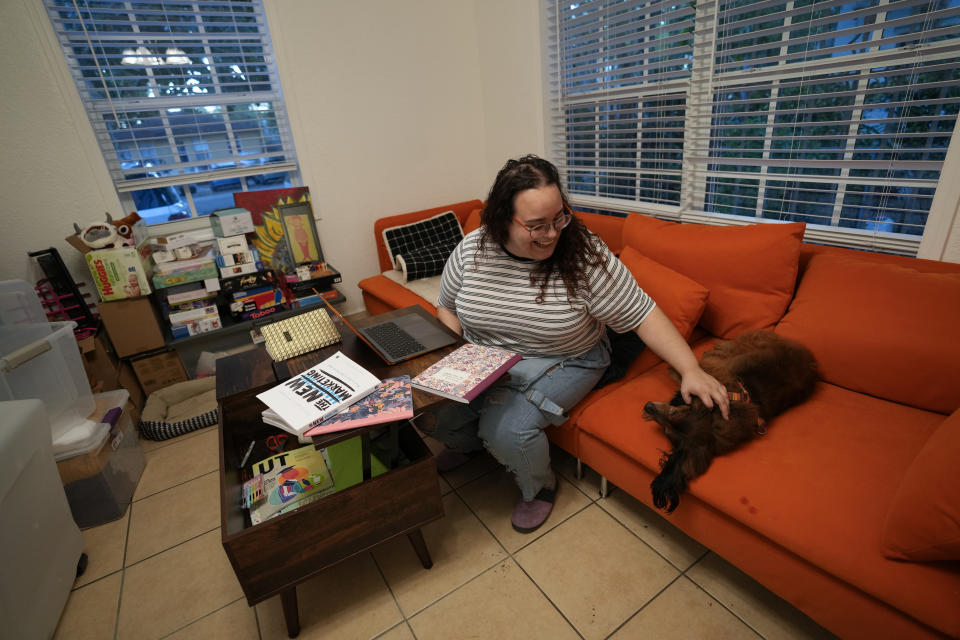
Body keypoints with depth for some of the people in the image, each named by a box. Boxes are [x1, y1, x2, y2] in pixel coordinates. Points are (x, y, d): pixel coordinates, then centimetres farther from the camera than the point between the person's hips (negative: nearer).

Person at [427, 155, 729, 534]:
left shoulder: (584, 256, -20)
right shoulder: (470, 250, -9)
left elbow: (642, 315, -16)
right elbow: (447, 307, 6)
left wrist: (690, 370, -26)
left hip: (562, 364, -3)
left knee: (505, 429, -27)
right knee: (433, 411, -13)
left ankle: (539, 488, 11)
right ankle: (468, 442, 26)